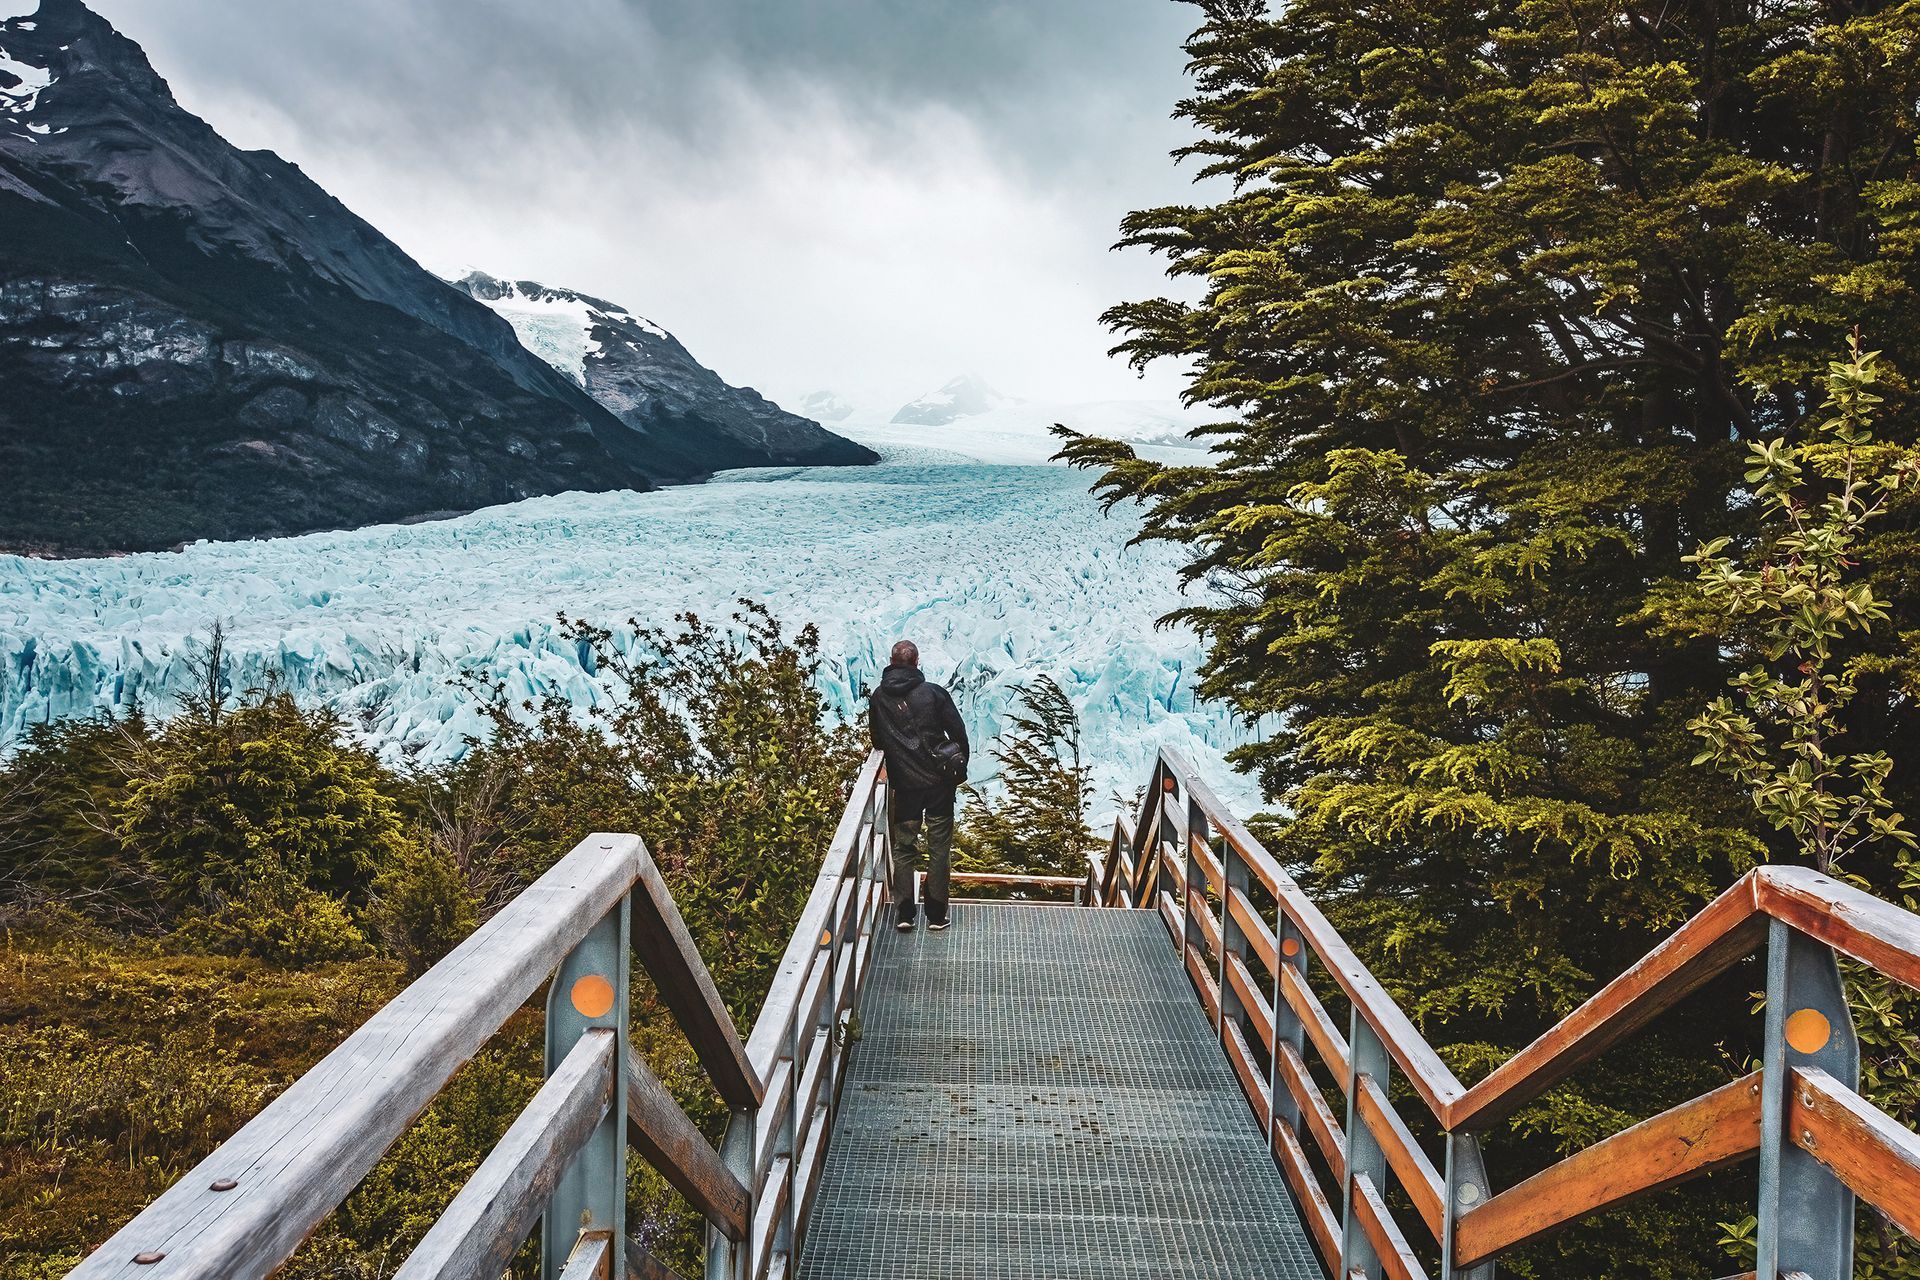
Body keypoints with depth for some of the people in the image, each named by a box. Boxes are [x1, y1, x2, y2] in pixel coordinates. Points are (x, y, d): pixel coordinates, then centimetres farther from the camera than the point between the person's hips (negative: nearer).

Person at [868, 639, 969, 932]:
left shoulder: (878, 698, -1)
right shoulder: (934, 693, -9)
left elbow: (878, 741, 10)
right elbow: (958, 733, -5)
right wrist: (960, 770, 8)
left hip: (903, 786, 2)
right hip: (939, 782, -1)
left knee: (904, 847, 12)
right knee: (939, 847, 7)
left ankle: (905, 914, 9)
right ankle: (936, 915, 10)